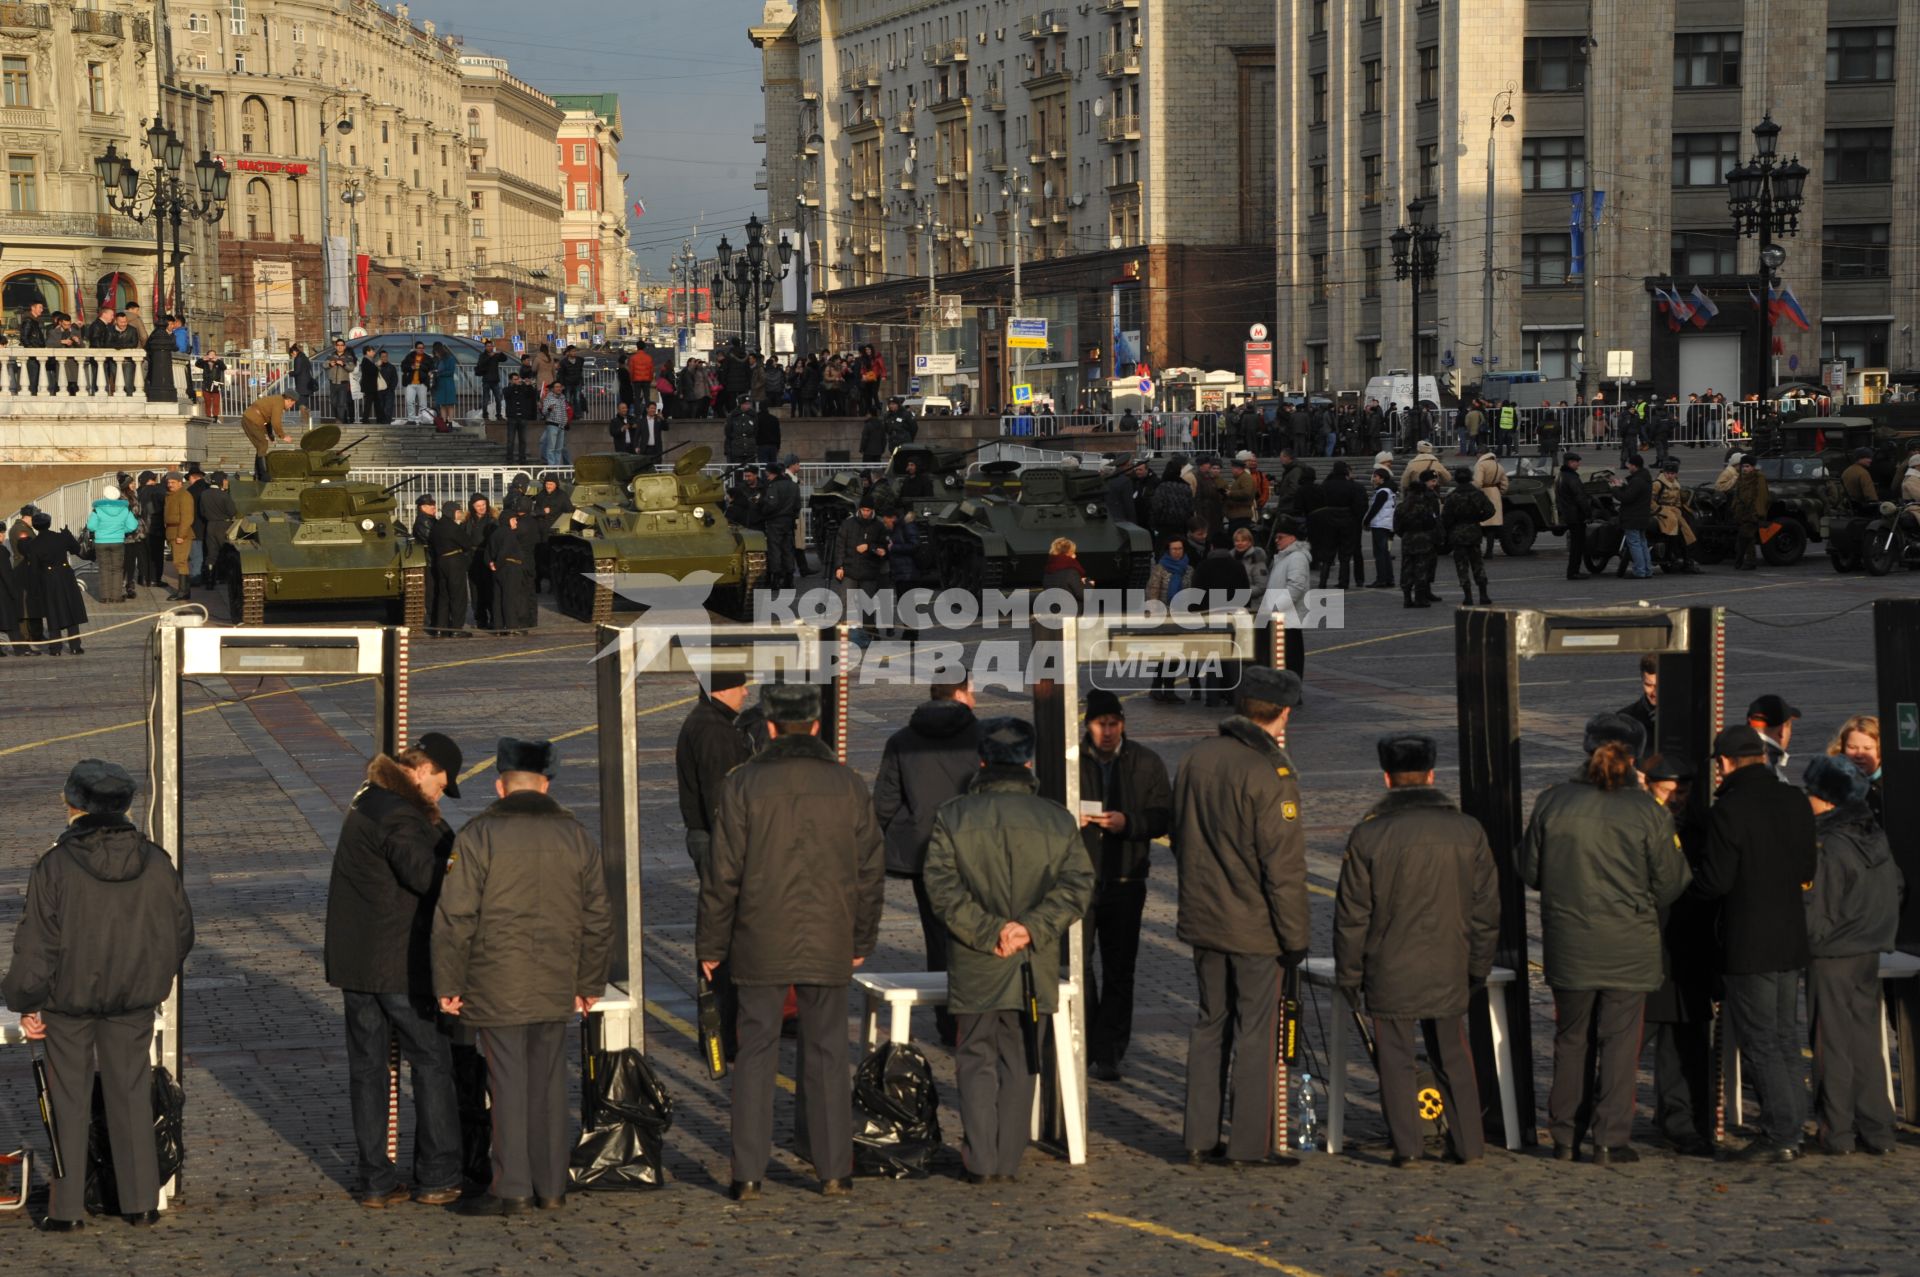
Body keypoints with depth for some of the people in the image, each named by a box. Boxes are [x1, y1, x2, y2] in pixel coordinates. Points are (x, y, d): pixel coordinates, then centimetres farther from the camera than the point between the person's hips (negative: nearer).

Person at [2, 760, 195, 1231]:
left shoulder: (55, 866, -14)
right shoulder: (155, 863, -4)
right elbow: (180, 932, 5)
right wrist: (156, 976, 21)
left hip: (69, 998, -3)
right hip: (134, 999, 3)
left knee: (69, 1101, 8)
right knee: (132, 1095, 13)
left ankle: (67, 1207, 11)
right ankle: (141, 1201, 16)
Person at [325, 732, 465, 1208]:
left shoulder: (367, 802, 13)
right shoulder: (398, 815, -18)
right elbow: (427, 874, -29)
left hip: (353, 962, 9)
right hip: (399, 964, -9)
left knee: (367, 1067, 10)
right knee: (431, 1063, 3)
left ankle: (376, 1181, 12)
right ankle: (437, 1178, 6)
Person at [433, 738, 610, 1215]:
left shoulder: (478, 836, -7)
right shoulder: (577, 836, 6)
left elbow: (455, 918, -9)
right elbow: (597, 919, 9)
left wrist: (449, 985, -2)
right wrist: (590, 984, 17)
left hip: (497, 987, -4)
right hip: (556, 987, 4)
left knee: (508, 1085, 0)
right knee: (549, 1082, 11)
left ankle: (512, 1189, 2)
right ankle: (551, 1186, 15)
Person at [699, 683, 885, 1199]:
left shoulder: (742, 784, -6)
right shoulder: (848, 784, 1)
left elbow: (724, 875, -6)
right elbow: (871, 870, 4)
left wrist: (711, 944, 3)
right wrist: (861, 940, 15)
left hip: (761, 944, -2)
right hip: (829, 944, 2)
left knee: (756, 1051, 5)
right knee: (827, 1054, 9)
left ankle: (748, 1173, 4)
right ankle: (834, 1171, 12)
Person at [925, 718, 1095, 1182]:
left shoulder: (952, 817, -1)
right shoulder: (1056, 820, 3)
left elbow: (942, 887, -10)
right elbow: (1078, 885, -5)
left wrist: (987, 931, -11)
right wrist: (1031, 927, -11)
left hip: (974, 967, -1)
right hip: (1035, 966, 1)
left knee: (976, 1057, 9)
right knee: (1018, 1062, 11)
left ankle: (981, 1160, 3)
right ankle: (1008, 1161, 13)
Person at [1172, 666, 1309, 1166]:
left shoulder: (1196, 759, 3)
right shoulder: (1270, 773, -18)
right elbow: (1284, 866, -17)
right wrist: (1294, 937, -10)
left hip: (1203, 917, 6)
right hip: (1254, 924, -6)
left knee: (1210, 1021, 15)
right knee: (1255, 1030, 2)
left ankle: (1199, 1139, 17)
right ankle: (1249, 1144, 7)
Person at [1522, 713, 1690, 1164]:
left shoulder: (1551, 804, -4)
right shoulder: (1647, 812, -8)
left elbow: (1530, 871, 5)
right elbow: (1669, 884, -2)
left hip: (1569, 944, 2)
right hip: (1629, 947, -2)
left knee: (1571, 1038, 14)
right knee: (1619, 1040, 4)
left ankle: (1565, 1137, 18)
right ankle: (1610, 1140, 1)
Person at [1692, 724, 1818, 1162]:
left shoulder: (1728, 810, -18)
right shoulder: (1795, 802, 4)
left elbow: (1715, 882, -17)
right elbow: (1809, 867, 12)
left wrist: (1693, 882, 3)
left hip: (1749, 943, -7)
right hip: (1791, 939, 7)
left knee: (1760, 1044, -1)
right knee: (1786, 1038, 15)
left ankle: (1780, 1136, -1)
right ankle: (1789, 1131, 20)